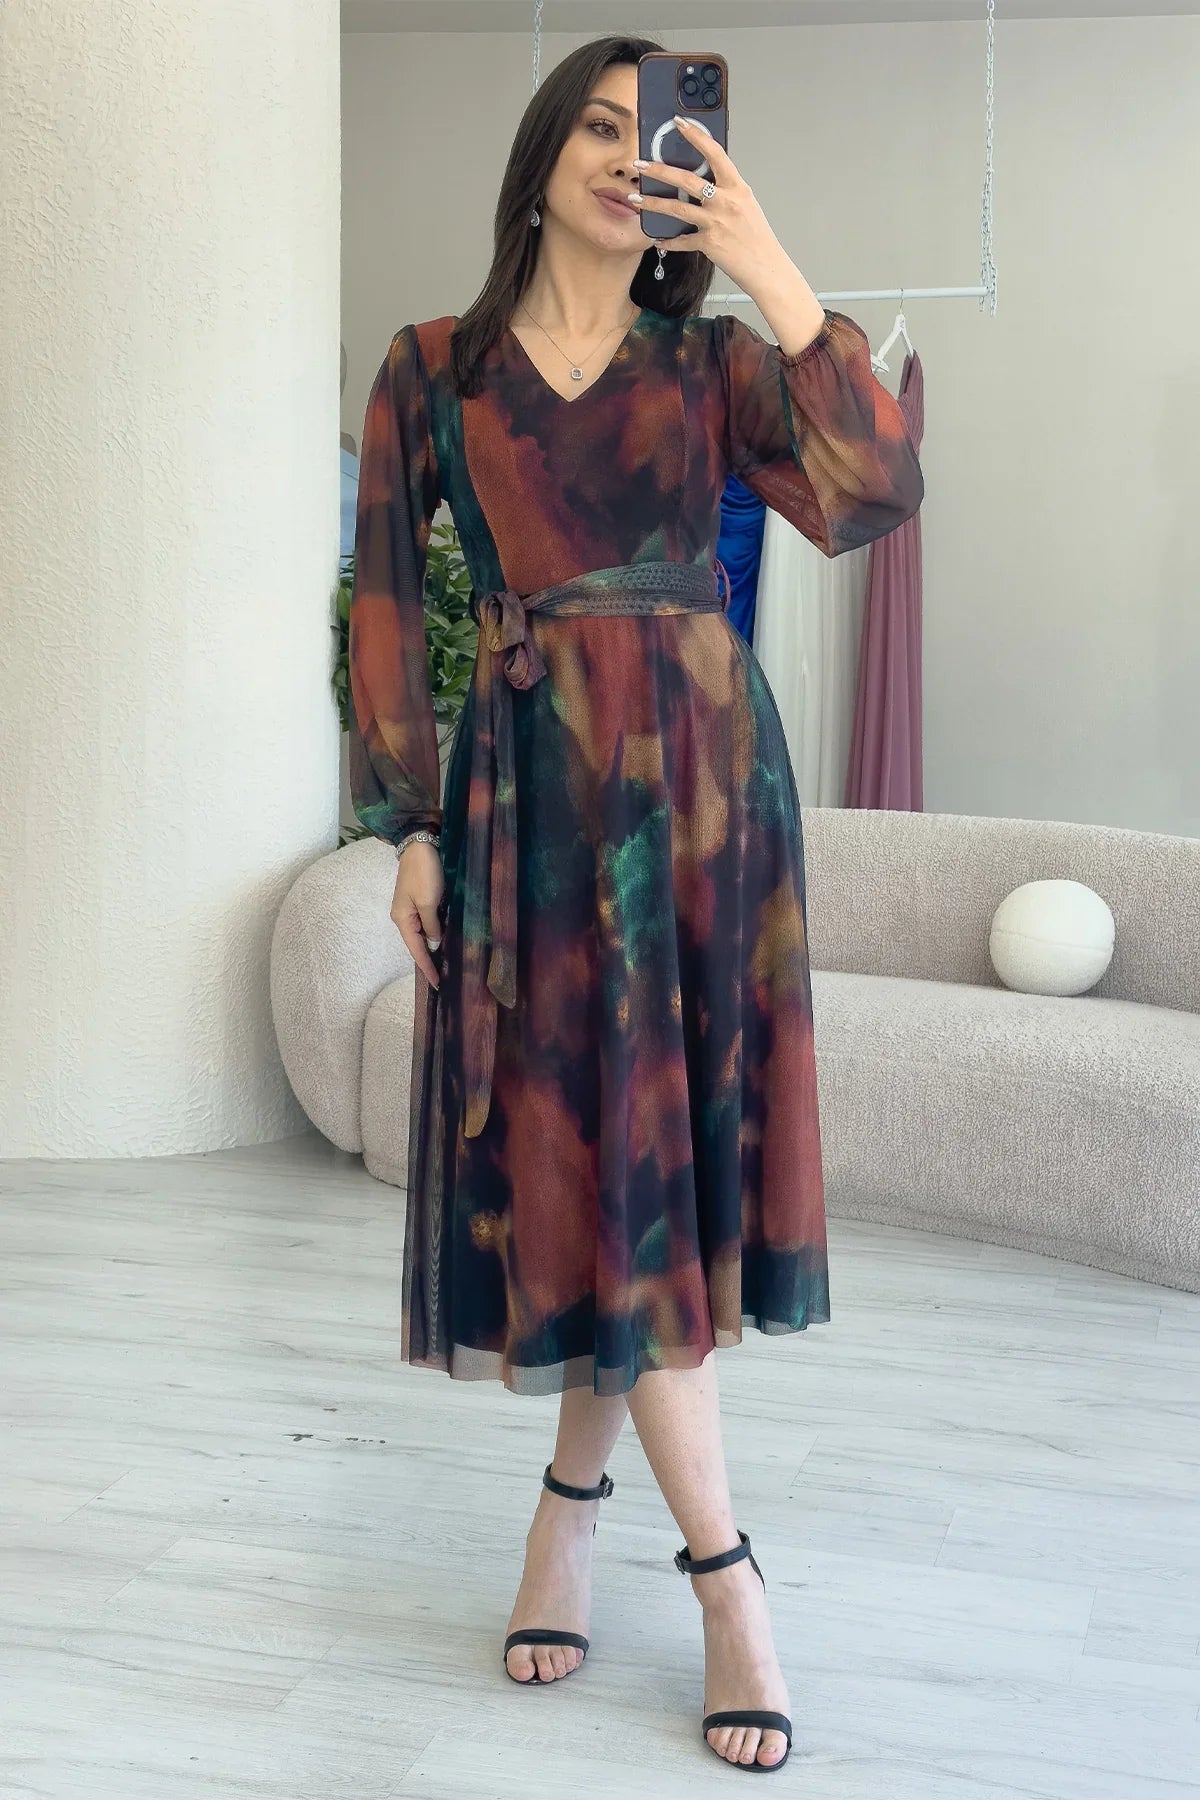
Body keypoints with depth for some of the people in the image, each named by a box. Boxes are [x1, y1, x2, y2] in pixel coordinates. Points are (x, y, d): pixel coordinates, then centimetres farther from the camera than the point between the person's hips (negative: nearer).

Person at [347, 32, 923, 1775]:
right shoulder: (431, 370, 6)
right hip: (532, 781, -1)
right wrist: (408, 824, -1)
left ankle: (574, 1498, 25)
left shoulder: (712, 361, 6)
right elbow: (389, 603, 5)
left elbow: (873, 493, -11)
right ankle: (728, 1579, 5)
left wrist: (778, 274, -15)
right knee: (588, 1151, -4)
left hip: (707, 770, 1)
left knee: (664, 1144, 4)